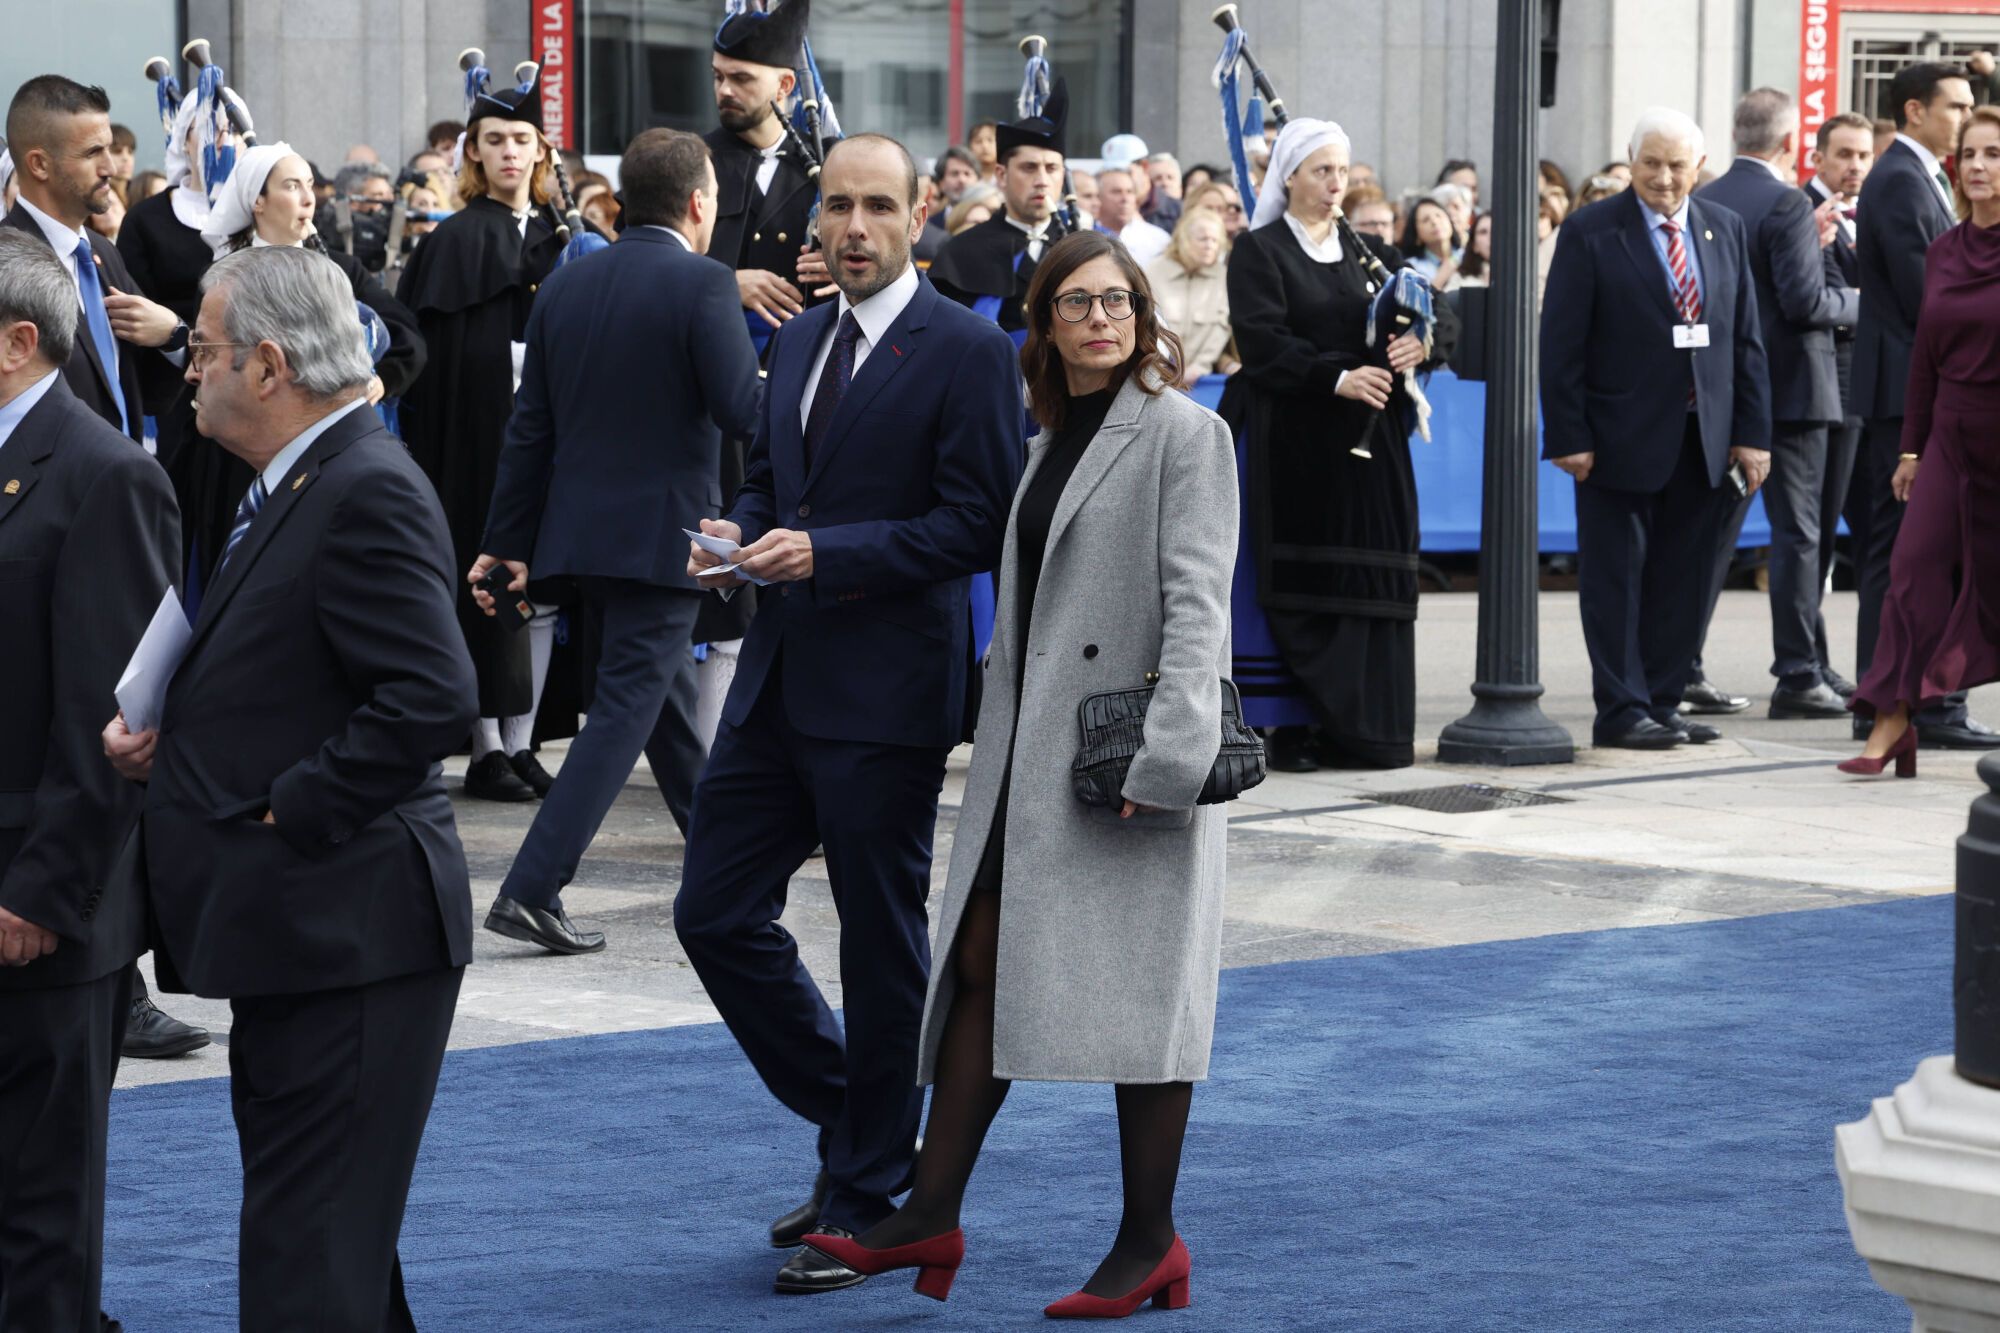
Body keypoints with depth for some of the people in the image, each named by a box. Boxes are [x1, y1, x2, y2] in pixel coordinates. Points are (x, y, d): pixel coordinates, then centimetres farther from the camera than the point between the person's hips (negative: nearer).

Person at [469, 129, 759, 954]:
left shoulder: (565, 285, 6)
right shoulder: (703, 285, -13)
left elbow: (530, 427, 8)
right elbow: (743, 409, -21)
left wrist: (507, 543, 12)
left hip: (581, 535, 7)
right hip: (663, 536, -7)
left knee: (668, 695, 22)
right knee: (626, 711, -5)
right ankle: (531, 890, -13)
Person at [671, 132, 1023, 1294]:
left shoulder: (968, 353, -10)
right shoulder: (799, 341, 14)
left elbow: (979, 526, -15)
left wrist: (828, 553, -21)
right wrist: (738, 534, 1)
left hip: (887, 693, -8)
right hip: (781, 677, 8)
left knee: (882, 947, 2)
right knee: (717, 914, 7)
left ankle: (866, 1202, 14)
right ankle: (860, 1126, 25)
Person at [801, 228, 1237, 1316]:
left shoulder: (1183, 434, -6)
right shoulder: (1051, 444, 17)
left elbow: (1195, 603, -14)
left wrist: (1166, 750, -22)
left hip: (1127, 758, -7)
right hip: (1030, 754, 7)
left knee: (1136, 983, -2)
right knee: (982, 964, 3)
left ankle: (1149, 1244, 5)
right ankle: (932, 1216, 7)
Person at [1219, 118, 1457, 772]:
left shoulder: (1367, 252, 15)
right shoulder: (1259, 252, 0)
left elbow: (1444, 318, 8)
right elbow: (1263, 342, -14)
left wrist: (1423, 343, -15)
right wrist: (1337, 377, -26)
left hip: (1366, 446, 5)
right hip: (1293, 442, -5)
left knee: (1368, 583, 0)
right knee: (1299, 585, -5)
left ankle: (1358, 728, 3)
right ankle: (1292, 726, -2)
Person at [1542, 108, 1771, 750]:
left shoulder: (1725, 229, 9)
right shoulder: (1590, 233, -5)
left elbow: (1745, 338, 11)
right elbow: (1561, 343, -7)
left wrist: (1752, 432, 4)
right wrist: (1570, 437, -13)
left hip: (1702, 441, 5)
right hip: (1621, 440, -4)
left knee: (1682, 581, 8)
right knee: (1616, 579, 0)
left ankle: (1662, 702, 17)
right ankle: (1622, 712, 5)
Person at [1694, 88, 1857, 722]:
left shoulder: (1703, 204, 6)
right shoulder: (1787, 205, -15)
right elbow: (1804, 302, -20)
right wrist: (1856, 301, 0)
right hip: (1789, 390, -7)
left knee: (1714, 530, 12)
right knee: (1796, 532, -1)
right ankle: (1797, 676, 0)